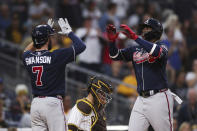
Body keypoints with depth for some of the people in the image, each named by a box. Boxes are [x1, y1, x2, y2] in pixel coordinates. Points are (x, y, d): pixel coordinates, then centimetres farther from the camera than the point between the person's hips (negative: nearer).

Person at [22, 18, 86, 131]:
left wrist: (42, 34, 31)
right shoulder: (56, 56, -11)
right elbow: (81, 46, -8)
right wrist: (69, 32, 7)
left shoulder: (27, 57, 5)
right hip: (53, 103, -5)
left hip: (35, 103, 6)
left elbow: (27, 50, 33)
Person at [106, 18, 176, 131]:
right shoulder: (135, 50, 17)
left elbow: (156, 52, -24)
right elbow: (115, 56, 13)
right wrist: (112, 41, -7)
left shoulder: (162, 48, -1)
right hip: (141, 99, 6)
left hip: (159, 99, -5)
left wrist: (134, 37, -28)